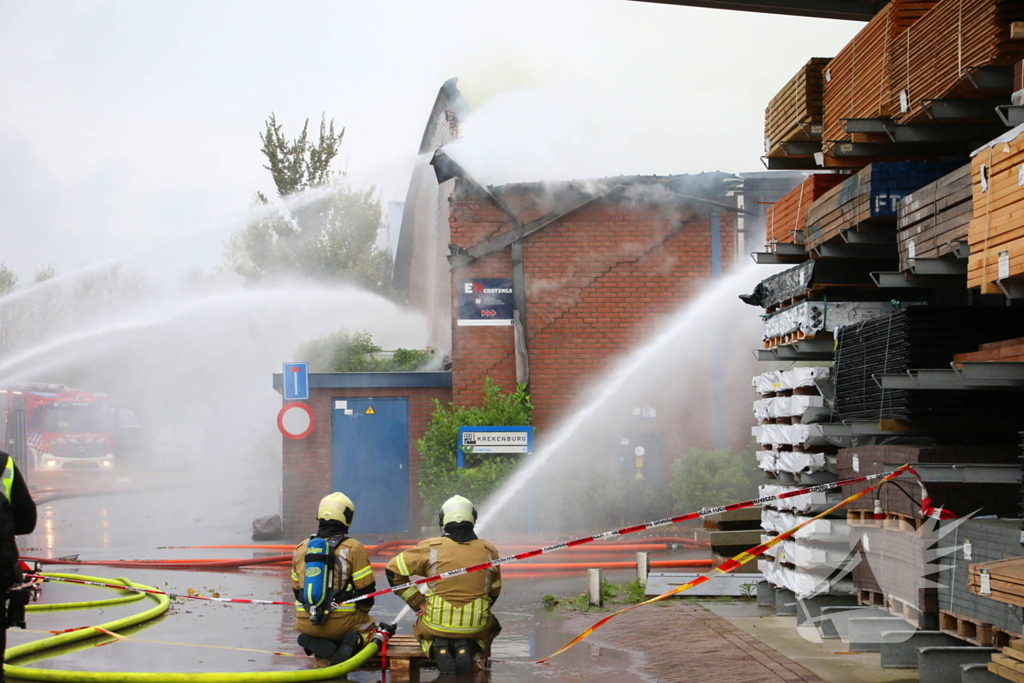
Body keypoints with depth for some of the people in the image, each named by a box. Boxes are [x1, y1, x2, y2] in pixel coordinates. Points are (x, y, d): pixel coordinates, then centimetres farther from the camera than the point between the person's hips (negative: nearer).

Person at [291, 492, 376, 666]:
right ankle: (351, 643, -8)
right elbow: (366, 590, -6)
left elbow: (297, 591, 15)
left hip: (306, 624, 4)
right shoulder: (353, 548, -7)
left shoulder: (301, 549, 8)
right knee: (367, 625, 25)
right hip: (342, 624, -4)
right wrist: (361, 612, 14)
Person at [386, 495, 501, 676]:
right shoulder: (489, 551, 2)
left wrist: (418, 603, 9)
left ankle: (437, 647, -2)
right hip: (476, 626, 2)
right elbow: (494, 592, 14)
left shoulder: (431, 548, -4)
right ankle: (472, 649, 4)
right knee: (491, 624, 37)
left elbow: (393, 570, 2)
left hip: (436, 625, -2)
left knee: (420, 625, 34)